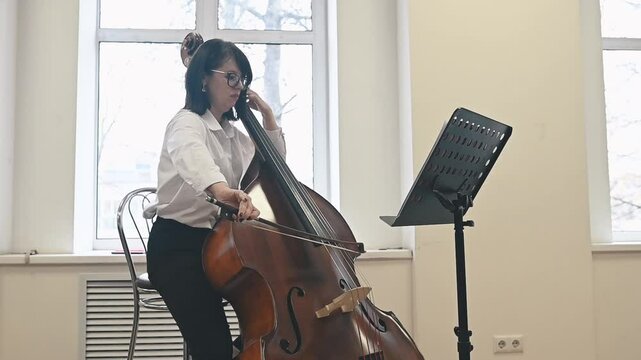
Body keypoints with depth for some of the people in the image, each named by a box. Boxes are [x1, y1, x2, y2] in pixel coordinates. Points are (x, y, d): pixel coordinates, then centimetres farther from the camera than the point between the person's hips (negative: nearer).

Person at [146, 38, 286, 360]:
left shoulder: (231, 133, 13)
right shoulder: (188, 124, -13)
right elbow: (192, 156, -39)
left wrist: (266, 115, 9)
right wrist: (220, 189, -62)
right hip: (178, 248, -8)